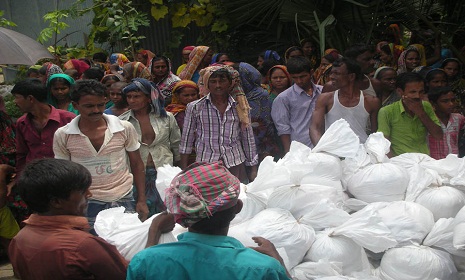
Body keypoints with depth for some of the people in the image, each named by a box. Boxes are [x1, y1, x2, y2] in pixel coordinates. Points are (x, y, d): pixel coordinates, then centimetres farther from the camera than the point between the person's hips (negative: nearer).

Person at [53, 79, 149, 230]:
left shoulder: (125, 128, -4)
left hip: (123, 201, 1)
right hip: (86, 204, 0)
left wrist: (141, 201, 2)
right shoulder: (62, 135, -4)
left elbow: (137, 165, 5)